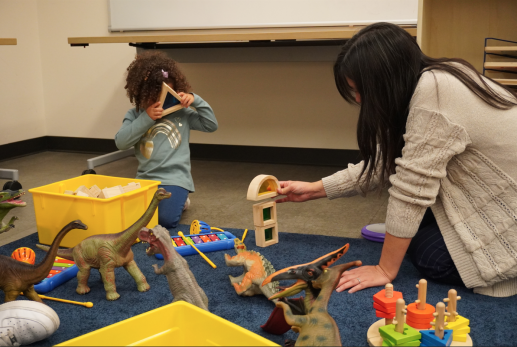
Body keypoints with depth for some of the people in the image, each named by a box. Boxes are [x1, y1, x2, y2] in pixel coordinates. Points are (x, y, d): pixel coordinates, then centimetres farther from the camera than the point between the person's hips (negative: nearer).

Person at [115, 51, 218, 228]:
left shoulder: (181, 113, 3)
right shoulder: (135, 115, 4)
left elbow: (211, 125, 4)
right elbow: (121, 142, -7)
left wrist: (196, 101, -8)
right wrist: (146, 118, -16)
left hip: (174, 179, -2)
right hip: (145, 178, 2)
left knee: (165, 219, -23)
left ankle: (179, 200, 12)